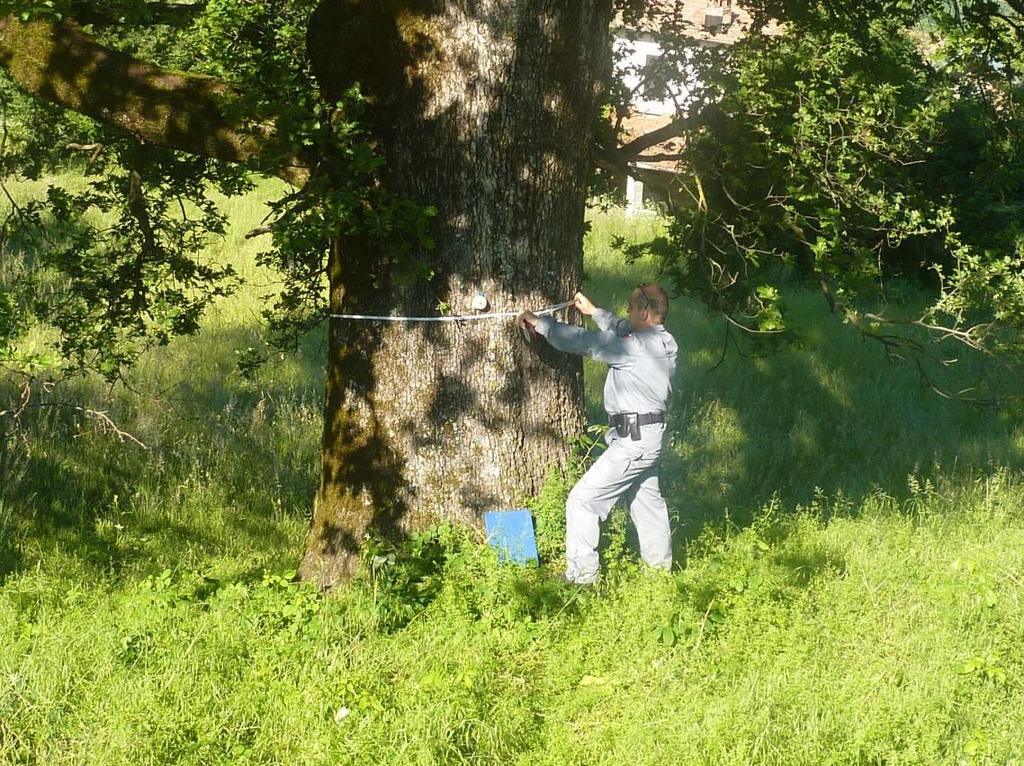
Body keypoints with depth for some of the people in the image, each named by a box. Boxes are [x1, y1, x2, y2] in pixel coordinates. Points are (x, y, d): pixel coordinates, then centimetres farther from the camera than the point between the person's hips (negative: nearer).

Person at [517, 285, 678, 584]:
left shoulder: (640, 346, -20)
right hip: (649, 435, 10)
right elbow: (623, 332, 28)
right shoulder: (662, 342, 7)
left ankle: (580, 576, -5)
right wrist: (594, 311, 32)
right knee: (646, 498, 24)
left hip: (633, 440, -10)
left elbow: (584, 342, -20)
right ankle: (660, 566, 36)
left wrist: (540, 323, -11)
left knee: (583, 500, -7)